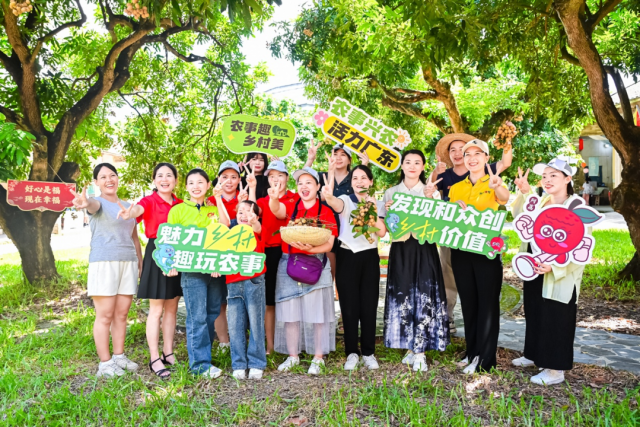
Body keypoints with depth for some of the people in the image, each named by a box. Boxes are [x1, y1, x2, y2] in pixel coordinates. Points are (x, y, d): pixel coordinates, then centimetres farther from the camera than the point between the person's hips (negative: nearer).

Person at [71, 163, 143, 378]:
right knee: (105, 316, -2)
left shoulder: (128, 206, 17)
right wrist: (85, 203, -51)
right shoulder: (98, 203, 0)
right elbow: (93, 205, -27)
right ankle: (105, 362, 5)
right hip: (104, 263, -5)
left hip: (128, 263, 5)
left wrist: (140, 263, 15)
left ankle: (119, 356, 19)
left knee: (121, 314, 9)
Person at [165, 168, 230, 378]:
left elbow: (226, 227, -4)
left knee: (212, 314, 9)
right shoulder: (178, 210, 5)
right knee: (197, 317, -5)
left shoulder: (213, 209, 15)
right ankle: (199, 363, 3)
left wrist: (218, 198, -5)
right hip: (192, 269, -4)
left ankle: (203, 354, 22)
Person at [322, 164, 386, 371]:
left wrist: (373, 212, -13)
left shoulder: (378, 205, 8)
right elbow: (335, 203, -27)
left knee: (369, 306, 4)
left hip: (369, 257, 2)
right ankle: (352, 352, 15)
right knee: (349, 306, 2)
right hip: (347, 256, -2)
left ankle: (368, 352, 17)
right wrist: (328, 196, -49)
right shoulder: (346, 201, 0)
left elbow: (382, 232, -4)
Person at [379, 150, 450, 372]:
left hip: (424, 250, -1)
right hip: (400, 250, 2)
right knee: (402, 297, 2)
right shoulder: (391, 193, 10)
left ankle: (420, 351, 4)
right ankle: (410, 348, 15)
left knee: (424, 297, -4)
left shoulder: (432, 192, 6)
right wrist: (388, 212, -10)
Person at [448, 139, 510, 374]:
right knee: (468, 303, 10)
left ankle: (484, 357, 5)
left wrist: (498, 187, -48)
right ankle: (472, 352, 22)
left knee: (487, 303, -2)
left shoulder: (494, 184, -1)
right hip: (461, 250, 4)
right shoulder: (456, 188, 12)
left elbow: (505, 198, -25)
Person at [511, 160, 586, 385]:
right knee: (534, 314, 18)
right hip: (534, 271, 8)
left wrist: (554, 265, -29)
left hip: (559, 277, -8)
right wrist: (524, 193, -1)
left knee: (555, 320, 0)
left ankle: (556, 370, 11)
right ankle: (534, 355, 35)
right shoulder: (542, 202, 10)